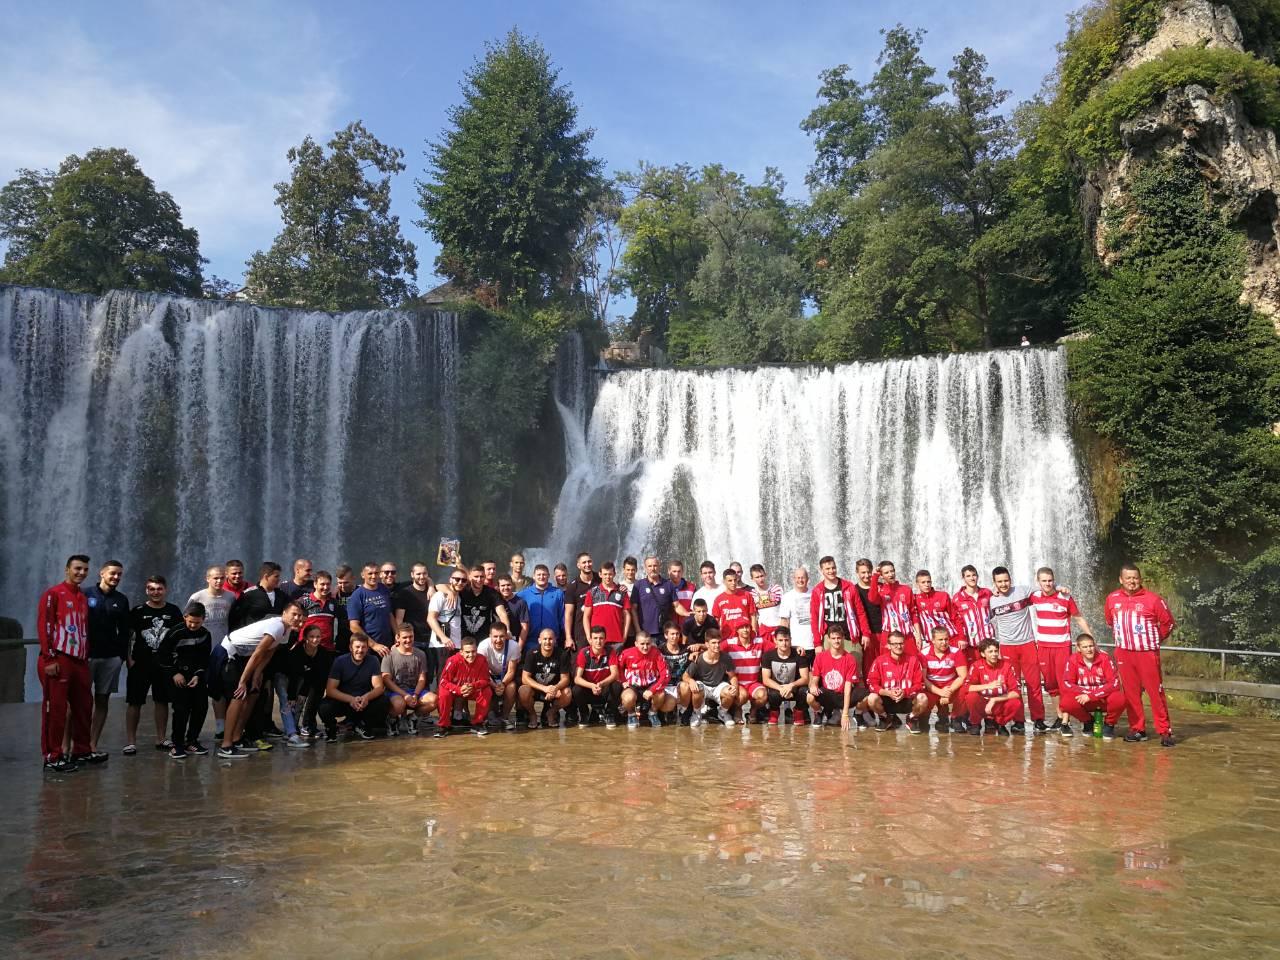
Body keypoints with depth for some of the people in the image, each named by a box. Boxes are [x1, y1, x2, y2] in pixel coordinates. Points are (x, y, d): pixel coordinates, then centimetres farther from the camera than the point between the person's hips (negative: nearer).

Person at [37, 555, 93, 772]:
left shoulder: (84, 599, 18)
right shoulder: (53, 594, -5)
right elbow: (43, 626, -11)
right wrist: (49, 659, -17)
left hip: (80, 661, 7)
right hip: (58, 661, -7)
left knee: (84, 706, 12)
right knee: (56, 708, -3)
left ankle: (82, 749, 24)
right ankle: (52, 756, 4)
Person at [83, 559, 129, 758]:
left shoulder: (121, 600, 11)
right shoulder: (85, 594, -1)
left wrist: (123, 654, 8)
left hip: (111, 657, 4)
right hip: (85, 655, -4)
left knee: (103, 700, 5)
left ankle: (92, 745, 10)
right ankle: (67, 745, -1)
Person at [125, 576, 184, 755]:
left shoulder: (173, 611, 4)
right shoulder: (138, 611, -1)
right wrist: (129, 659, -7)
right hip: (140, 664, -2)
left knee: (162, 701, 9)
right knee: (134, 702, 0)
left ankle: (161, 738, 19)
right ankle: (130, 741, 7)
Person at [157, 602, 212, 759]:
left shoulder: (205, 635, 0)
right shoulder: (175, 633, -11)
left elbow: (205, 659, 6)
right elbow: (161, 656, -6)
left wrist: (198, 675, -8)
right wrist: (173, 674, -10)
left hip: (197, 677, 4)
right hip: (178, 676, -4)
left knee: (201, 707, -1)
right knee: (182, 709, -13)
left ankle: (192, 741, 15)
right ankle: (177, 744, -1)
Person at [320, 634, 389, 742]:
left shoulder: (373, 661, -7)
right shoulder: (340, 661, -11)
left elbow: (379, 687, -13)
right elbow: (330, 690, -17)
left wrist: (367, 697, -36)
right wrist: (351, 699, -34)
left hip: (365, 700, 2)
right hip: (343, 700, -2)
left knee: (384, 702, -26)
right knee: (325, 708, -33)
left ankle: (361, 725, 3)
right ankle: (331, 728, 4)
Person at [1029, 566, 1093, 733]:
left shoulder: (1065, 597, -7)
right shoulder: (1034, 597, 1)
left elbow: (1079, 619, 1)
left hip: (1062, 646, -3)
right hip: (1043, 646, 3)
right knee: (1050, 683, 9)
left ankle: (1066, 722, -5)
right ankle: (1060, 715, 23)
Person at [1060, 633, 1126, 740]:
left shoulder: (1104, 658, -12)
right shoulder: (1072, 660, -10)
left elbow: (1114, 683, -20)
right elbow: (1067, 684, -16)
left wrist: (1091, 696, -28)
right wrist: (1087, 693, -28)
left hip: (1104, 699, -1)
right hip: (1084, 699, 1)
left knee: (1118, 699, -33)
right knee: (1067, 702, -30)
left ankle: (1109, 724, 0)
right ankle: (1088, 722, 4)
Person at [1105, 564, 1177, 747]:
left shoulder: (1152, 599, -8)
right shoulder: (1112, 599, 4)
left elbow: (1169, 623, 1)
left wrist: (1155, 640, 7)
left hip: (1148, 653, -4)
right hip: (1123, 653, 4)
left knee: (1156, 692, -3)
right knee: (1130, 692, 7)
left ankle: (1165, 731, 3)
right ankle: (1137, 729, 16)